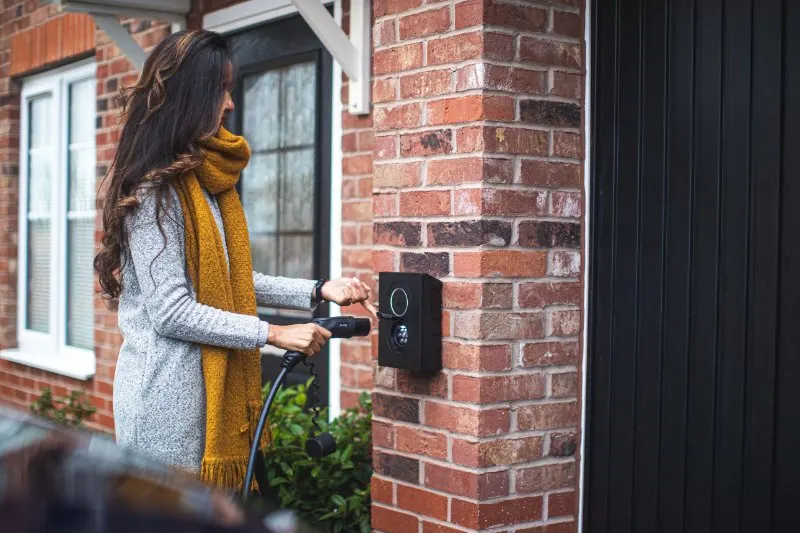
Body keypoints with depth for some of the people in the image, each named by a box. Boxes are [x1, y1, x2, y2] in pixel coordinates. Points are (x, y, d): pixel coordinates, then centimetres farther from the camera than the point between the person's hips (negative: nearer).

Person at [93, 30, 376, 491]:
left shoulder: (208, 180, 12)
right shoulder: (154, 190, -16)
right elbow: (170, 311, -19)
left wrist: (318, 291, 6)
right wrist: (273, 334, -16)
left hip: (212, 384, 9)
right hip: (167, 391, -8)